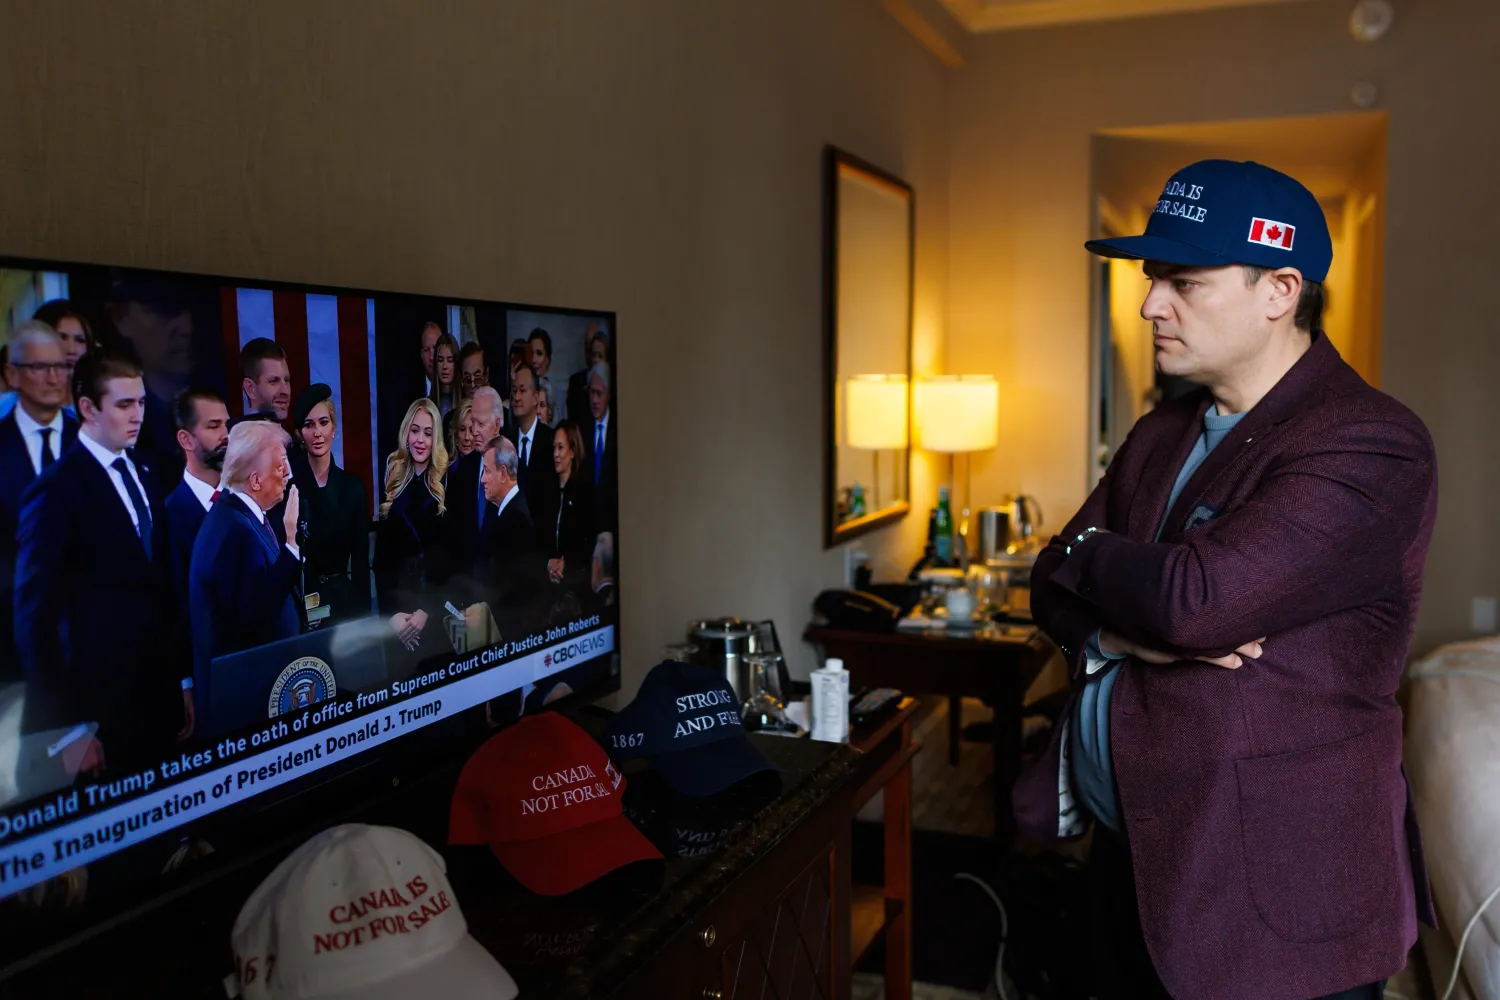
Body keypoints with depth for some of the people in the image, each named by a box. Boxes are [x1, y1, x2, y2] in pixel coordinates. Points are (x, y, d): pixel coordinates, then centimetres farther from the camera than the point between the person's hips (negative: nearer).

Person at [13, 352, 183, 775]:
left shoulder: (143, 475, 10)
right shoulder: (57, 490, -12)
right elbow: (35, 618, -12)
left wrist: (182, 681, 7)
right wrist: (68, 728, -13)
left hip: (161, 700, 6)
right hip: (101, 712, -6)